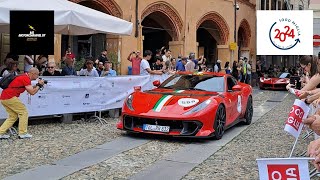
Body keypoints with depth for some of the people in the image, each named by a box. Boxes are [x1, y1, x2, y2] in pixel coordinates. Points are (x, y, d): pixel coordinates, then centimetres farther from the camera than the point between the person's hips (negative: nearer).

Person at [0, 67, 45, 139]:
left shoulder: (24, 77, 19)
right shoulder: (26, 78, -11)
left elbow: (30, 89, 25)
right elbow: (32, 92, -13)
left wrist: (37, 85, 14)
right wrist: (39, 85, -1)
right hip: (10, 97, -10)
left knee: (13, 116, 15)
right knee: (23, 112, 0)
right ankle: (23, 133, 1)